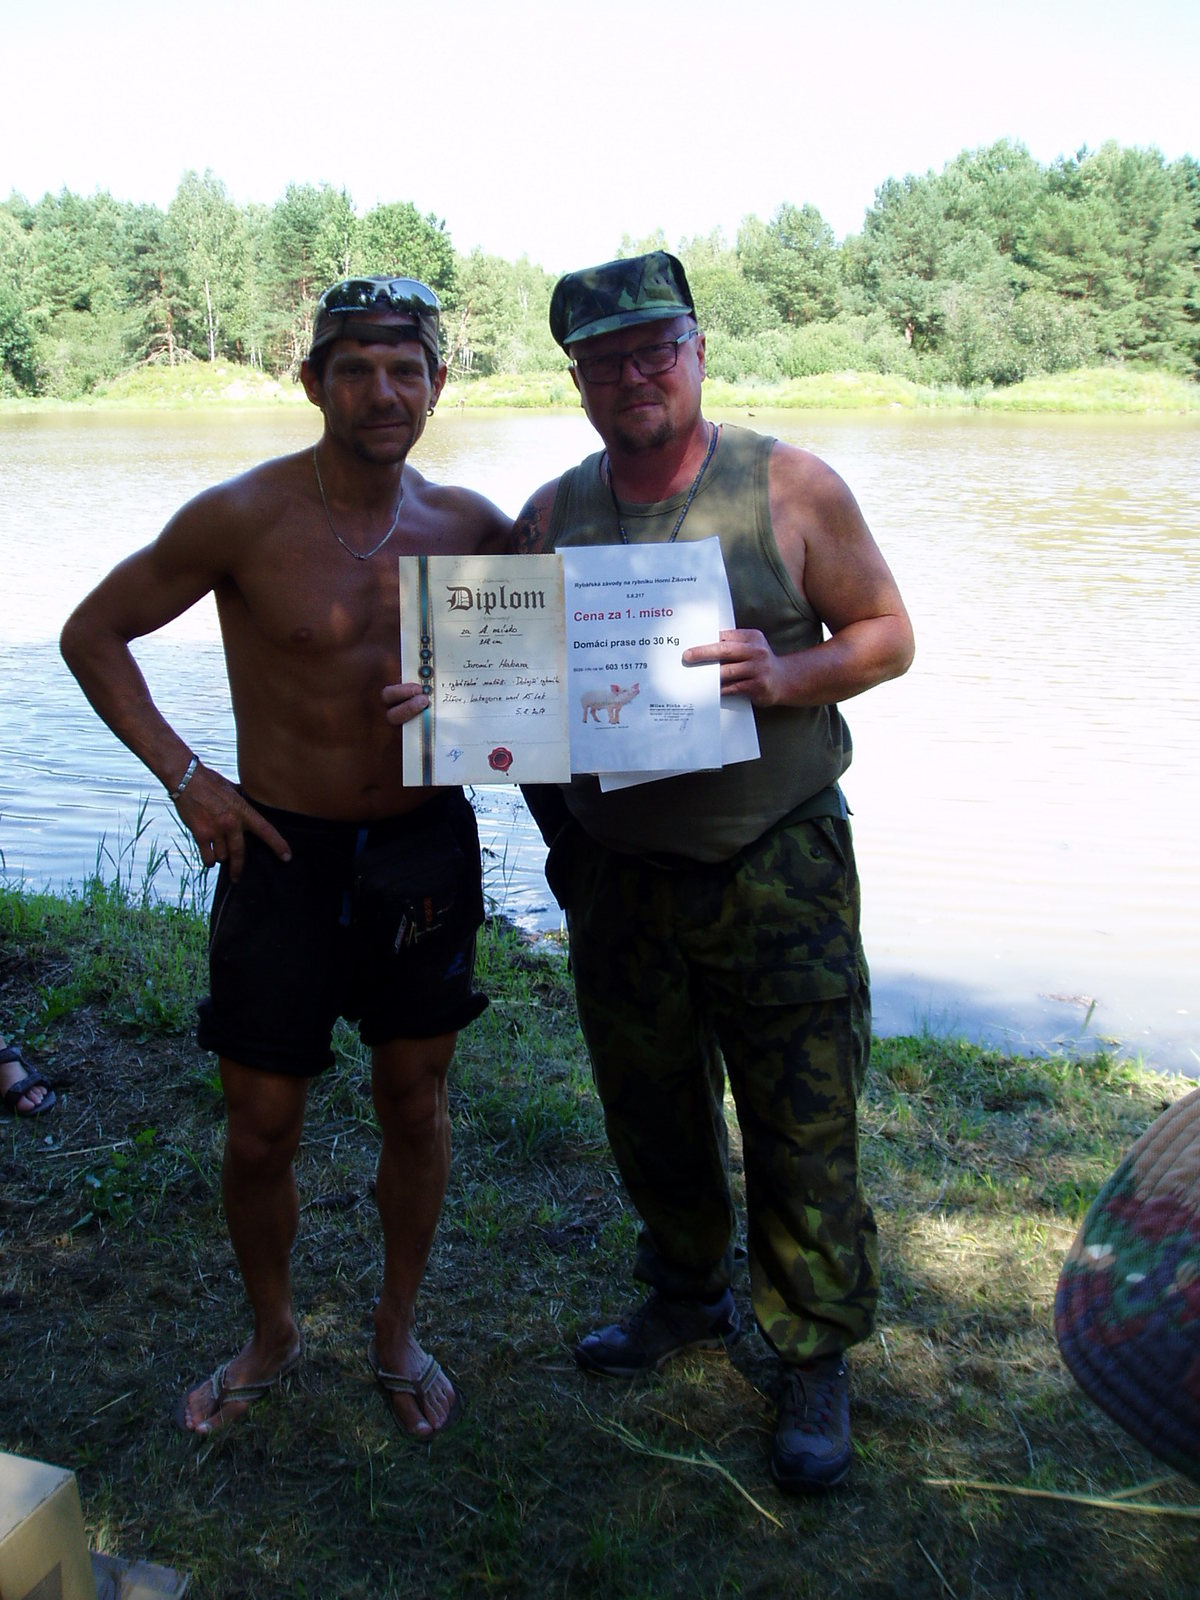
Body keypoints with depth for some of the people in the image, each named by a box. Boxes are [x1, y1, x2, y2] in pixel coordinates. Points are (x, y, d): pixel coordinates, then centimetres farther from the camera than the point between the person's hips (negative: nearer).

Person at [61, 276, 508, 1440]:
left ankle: (397, 1333, 37)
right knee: (260, 1128, 7)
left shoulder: (468, 525, -3)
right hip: (280, 852, -2)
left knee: (414, 1104, 13)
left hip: (425, 846, 3)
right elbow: (93, 634, -3)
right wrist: (182, 774, -11)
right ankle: (270, 1336, 37)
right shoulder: (242, 518, -13)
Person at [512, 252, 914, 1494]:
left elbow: (885, 634, -1)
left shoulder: (790, 487, -4)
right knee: (651, 1112, 18)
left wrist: (783, 675, -21)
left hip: (778, 872, -3)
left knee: (800, 1130, 4)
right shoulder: (551, 515, 4)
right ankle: (689, 1294, 42)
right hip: (615, 874, 4)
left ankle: (815, 1357, 26)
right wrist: (557, 829, -6)